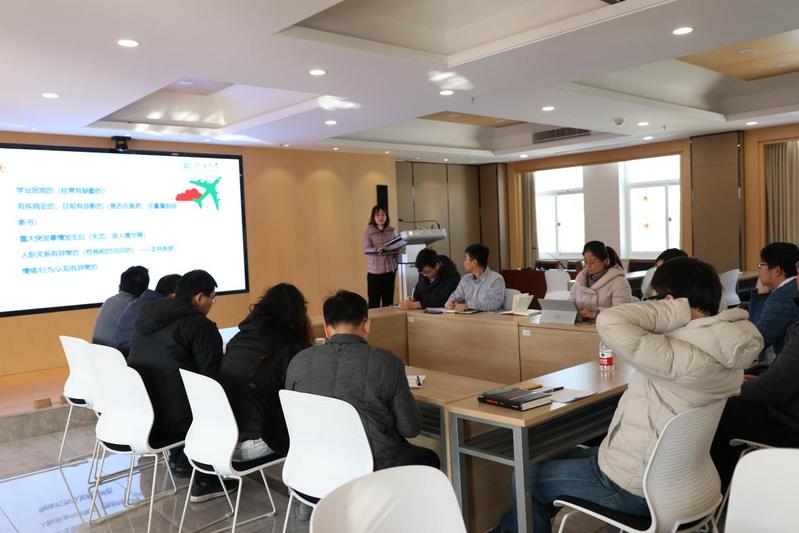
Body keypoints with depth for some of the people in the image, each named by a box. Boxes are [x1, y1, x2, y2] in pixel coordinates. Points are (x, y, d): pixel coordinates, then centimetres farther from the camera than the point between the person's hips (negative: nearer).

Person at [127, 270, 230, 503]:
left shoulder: (146, 314, 9)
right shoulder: (201, 326, -14)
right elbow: (214, 377, -16)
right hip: (168, 423, -8)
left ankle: (179, 460, 35)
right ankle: (204, 482, 14)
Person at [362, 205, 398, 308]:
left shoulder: (390, 230, 9)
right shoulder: (368, 230, -4)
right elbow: (366, 249, -10)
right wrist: (377, 250, -28)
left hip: (390, 268, 4)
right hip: (374, 270, -4)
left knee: (388, 300, 7)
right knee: (374, 301, -4)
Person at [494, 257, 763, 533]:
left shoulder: (684, 358, -34)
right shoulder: (726, 348, -4)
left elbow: (610, 321, -40)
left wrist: (678, 309, -31)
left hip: (636, 486, -9)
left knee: (528, 478, 10)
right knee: (565, 459, 28)